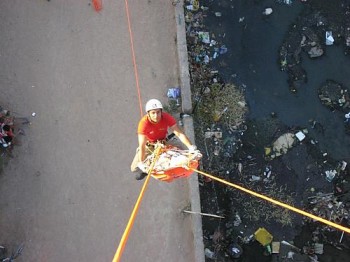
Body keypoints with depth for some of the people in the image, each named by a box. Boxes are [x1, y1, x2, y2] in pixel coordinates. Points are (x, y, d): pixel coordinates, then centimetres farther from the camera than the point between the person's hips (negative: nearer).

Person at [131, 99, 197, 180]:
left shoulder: (167, 118, -28)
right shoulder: (143, 123, -33)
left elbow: (179, 133, -31)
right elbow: (142, 145, -34)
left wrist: (191, 146, -45)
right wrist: (141, 163, -41)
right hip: (148, 144, -2)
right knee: (134, 168, -12)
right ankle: (145, 169, 23)